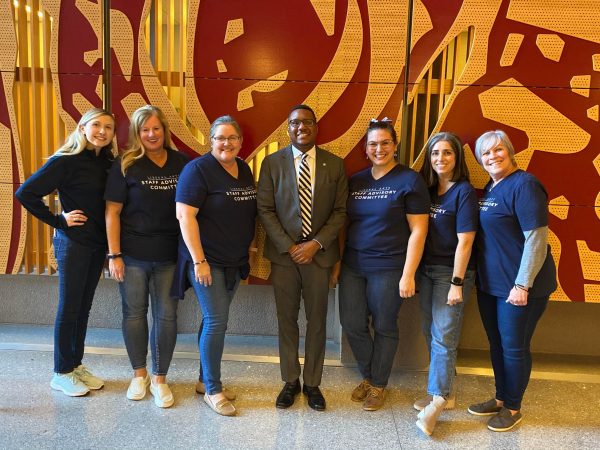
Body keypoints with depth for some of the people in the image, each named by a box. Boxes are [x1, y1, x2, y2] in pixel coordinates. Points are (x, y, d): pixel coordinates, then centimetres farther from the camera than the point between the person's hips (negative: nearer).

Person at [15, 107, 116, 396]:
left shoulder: (107, 162, 5)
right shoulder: (65, 161, -13)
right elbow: (25, 193, -14)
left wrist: (111, 246, 0)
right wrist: (58, 221, -12)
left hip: (98, 243, 6)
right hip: (73, 242, -6)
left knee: (84, 307, 15)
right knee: (69, 308, 4)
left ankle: (76, 364, 29)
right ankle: (61, 373, 19)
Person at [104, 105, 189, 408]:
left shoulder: (181, 163, 1)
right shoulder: (126, 166, -3)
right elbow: (112, 212, -3)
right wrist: (114, 255, -7)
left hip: (169, 256, 1)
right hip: (132, 255, -1)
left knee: (166, 316, 6)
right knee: (134, 313, 11)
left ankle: (160, 378, 23)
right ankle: (139, 374, 31)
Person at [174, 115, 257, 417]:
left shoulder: (244, 170, 9)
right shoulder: (198, 169, -12)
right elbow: (185, 215, -18)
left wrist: (248, 245, 10)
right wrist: (199, 261, -20)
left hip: (234, 262, 7)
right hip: (206, 260, -6)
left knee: (215, 320, 14)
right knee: (217, 321, -6)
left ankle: (205, 380, 29)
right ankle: (213, 391, 10)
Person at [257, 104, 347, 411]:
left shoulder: (335, 165, 3)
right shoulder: (272, 163, 1)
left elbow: (340, 211, 1)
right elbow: (265, 210, -2)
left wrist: (316, 244, -11)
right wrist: (289, 246, -11)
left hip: (320, 253, 1)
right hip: (283, 253, 0)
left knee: (317, 322, 9)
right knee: (286, 321, 10)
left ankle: (312, 383, 26)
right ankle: (290, 382, 27)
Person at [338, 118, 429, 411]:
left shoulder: (409, 180, -7)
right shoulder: (355, 181, 8)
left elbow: (418, 231, -10)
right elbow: (345, 223, 12)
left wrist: (408, 275, -14)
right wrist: (338, 261, 7)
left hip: (388, 268, -4)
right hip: (352, 266, 5)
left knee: (384, 328, 9)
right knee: (352, 324, 8)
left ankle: (378, 385, 31)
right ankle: (368, 376, 34)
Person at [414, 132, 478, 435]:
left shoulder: (464, 191, -9)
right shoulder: (428, 190, 9)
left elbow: (464, 241, -13)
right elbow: (421, 232, 9)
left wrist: (457, 283, -16)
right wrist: (414, 273, 4)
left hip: (451, 272, -6)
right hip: (426, 270, 7)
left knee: (443, 336, -3)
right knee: (431, 334, 11)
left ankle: (437, 400, 9)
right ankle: (445, 391, 26)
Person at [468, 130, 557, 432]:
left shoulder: (524, 185, -16)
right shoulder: (490, 188, 10)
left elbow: (536, 239, -20)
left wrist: (522, 285, -20)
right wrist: (478, 276, 15)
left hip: (518, 286, -8)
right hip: (490, 283, 8)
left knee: (514, 347, 6)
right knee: (496, 343, 18)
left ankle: (513, 408, 25)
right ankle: (500, 398, 35)